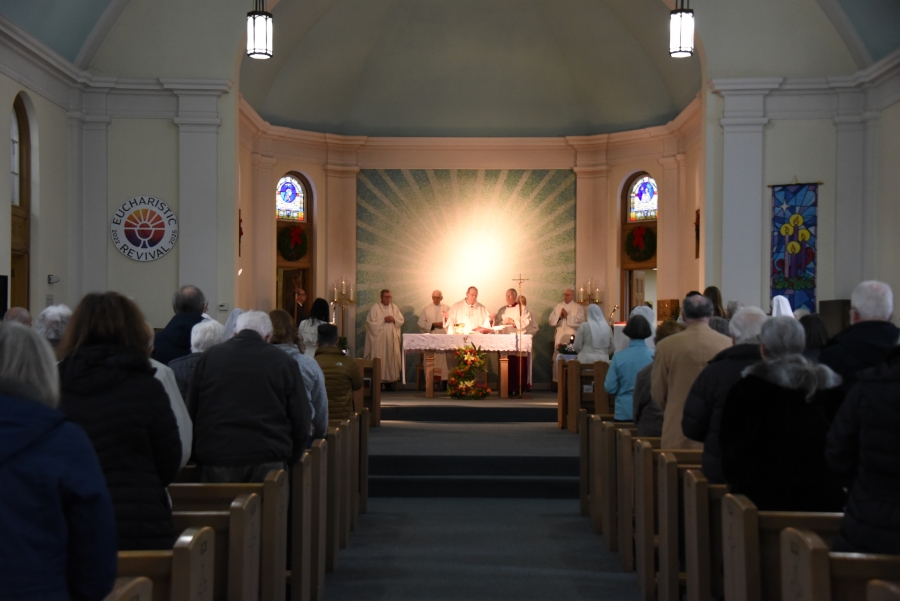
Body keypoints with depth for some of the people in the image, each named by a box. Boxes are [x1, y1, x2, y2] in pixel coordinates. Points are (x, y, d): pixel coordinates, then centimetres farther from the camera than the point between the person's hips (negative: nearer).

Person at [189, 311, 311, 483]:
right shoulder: (284, 362, 1)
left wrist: (201, 457, 20)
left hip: (215, 462, 2)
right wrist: (288, 460, 15)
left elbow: (191, 413, 11)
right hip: (267, 462, -2)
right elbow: (301, 423, 3)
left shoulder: (209, 357, 6)